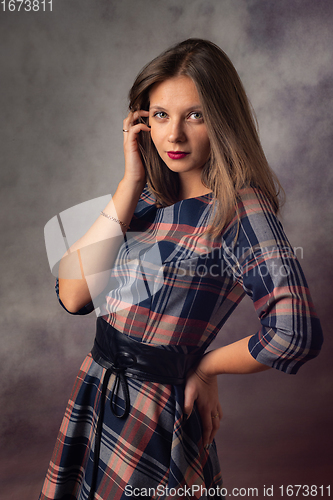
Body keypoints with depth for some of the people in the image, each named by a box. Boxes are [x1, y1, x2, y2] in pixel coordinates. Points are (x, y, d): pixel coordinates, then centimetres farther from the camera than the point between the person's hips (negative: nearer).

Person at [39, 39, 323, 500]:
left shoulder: (238, 208, -17)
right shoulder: (148, 198, 1)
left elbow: (296, 333, -30)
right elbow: (74, 296, -9)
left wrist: (203, 368, -13)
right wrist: (131, 181, -11)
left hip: (151, 423, -6)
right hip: (94, 400, 7)